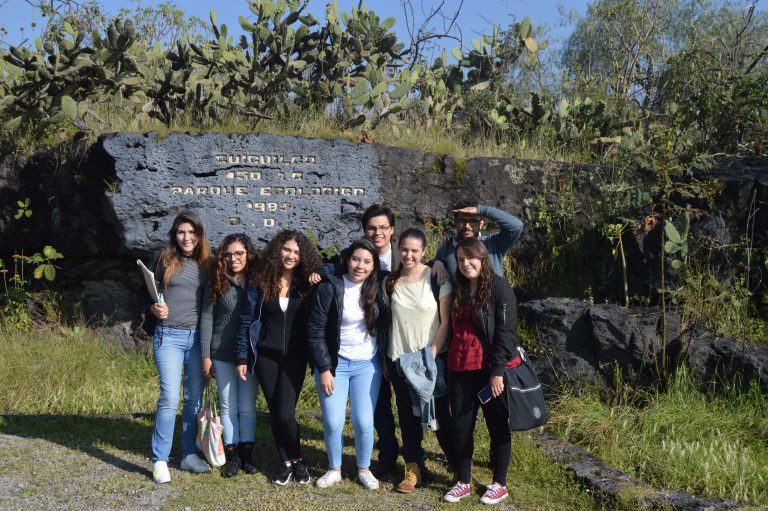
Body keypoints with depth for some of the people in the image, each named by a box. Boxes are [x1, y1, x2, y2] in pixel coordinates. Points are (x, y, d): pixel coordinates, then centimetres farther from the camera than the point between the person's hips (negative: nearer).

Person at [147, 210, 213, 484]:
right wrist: (154, 309, -14)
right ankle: (159, 461, 2)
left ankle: (189, 455, 21)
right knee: (170, 398, -9)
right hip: (169, 336, -3)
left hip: (198, 337, 3)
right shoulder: (163, 260, 1)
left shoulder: (206, 264, 7)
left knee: (195, 398, 8)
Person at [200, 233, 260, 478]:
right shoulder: (217, 283, -1)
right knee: (229, 406, 7)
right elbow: (207, 318, 0)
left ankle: (247, 454, 17)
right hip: (222, 354, 0)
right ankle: (232, 456, 16)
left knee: (248, 406, 6)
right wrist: (205, 355, -2)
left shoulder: (258, 282, -1)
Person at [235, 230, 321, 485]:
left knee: (285, 413, -9)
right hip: (266, 356, 1)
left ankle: (297, 459, 16)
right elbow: (246, 321, 1)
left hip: (294, 357, -1)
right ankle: (286, 462, 24)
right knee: (275, 412, 7)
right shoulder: (260, 283, -2)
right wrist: (242, 357, -2)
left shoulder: (308, 284, -2)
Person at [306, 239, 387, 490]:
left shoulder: (377, 290, -1)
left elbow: (384, 328, 7)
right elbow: (315, 331, -9)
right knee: (332, 422, 0)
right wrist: (324, 369, -11)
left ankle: (364, 469, 22)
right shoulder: (330, 288, -10)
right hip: (335, 363, -2)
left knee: (364, 422, 0)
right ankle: (334, 469, 22)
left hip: (367, 365, 2)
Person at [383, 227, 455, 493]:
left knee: (439, 414, 0)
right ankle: (412, 470, 21)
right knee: (407, 415, 10)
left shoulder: (437, 279, -8)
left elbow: (445, 322, -8)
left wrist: (432, 354, -14)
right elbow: (388, 322, 9)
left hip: (431, 358, -3)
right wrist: (385, 360, 9)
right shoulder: (390, 282, 3)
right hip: (399, 359, 3)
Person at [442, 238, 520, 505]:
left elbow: (505, 331, -13)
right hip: (461, 369, 6)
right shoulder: (457, 290, 11)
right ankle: (463, 482, 23)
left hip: (492, 369, -6)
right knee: (461, 427, 9)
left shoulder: (499, 287, -9)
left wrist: (498, 371, -17)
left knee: (497, 426, 7)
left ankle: (499, 484, 20)